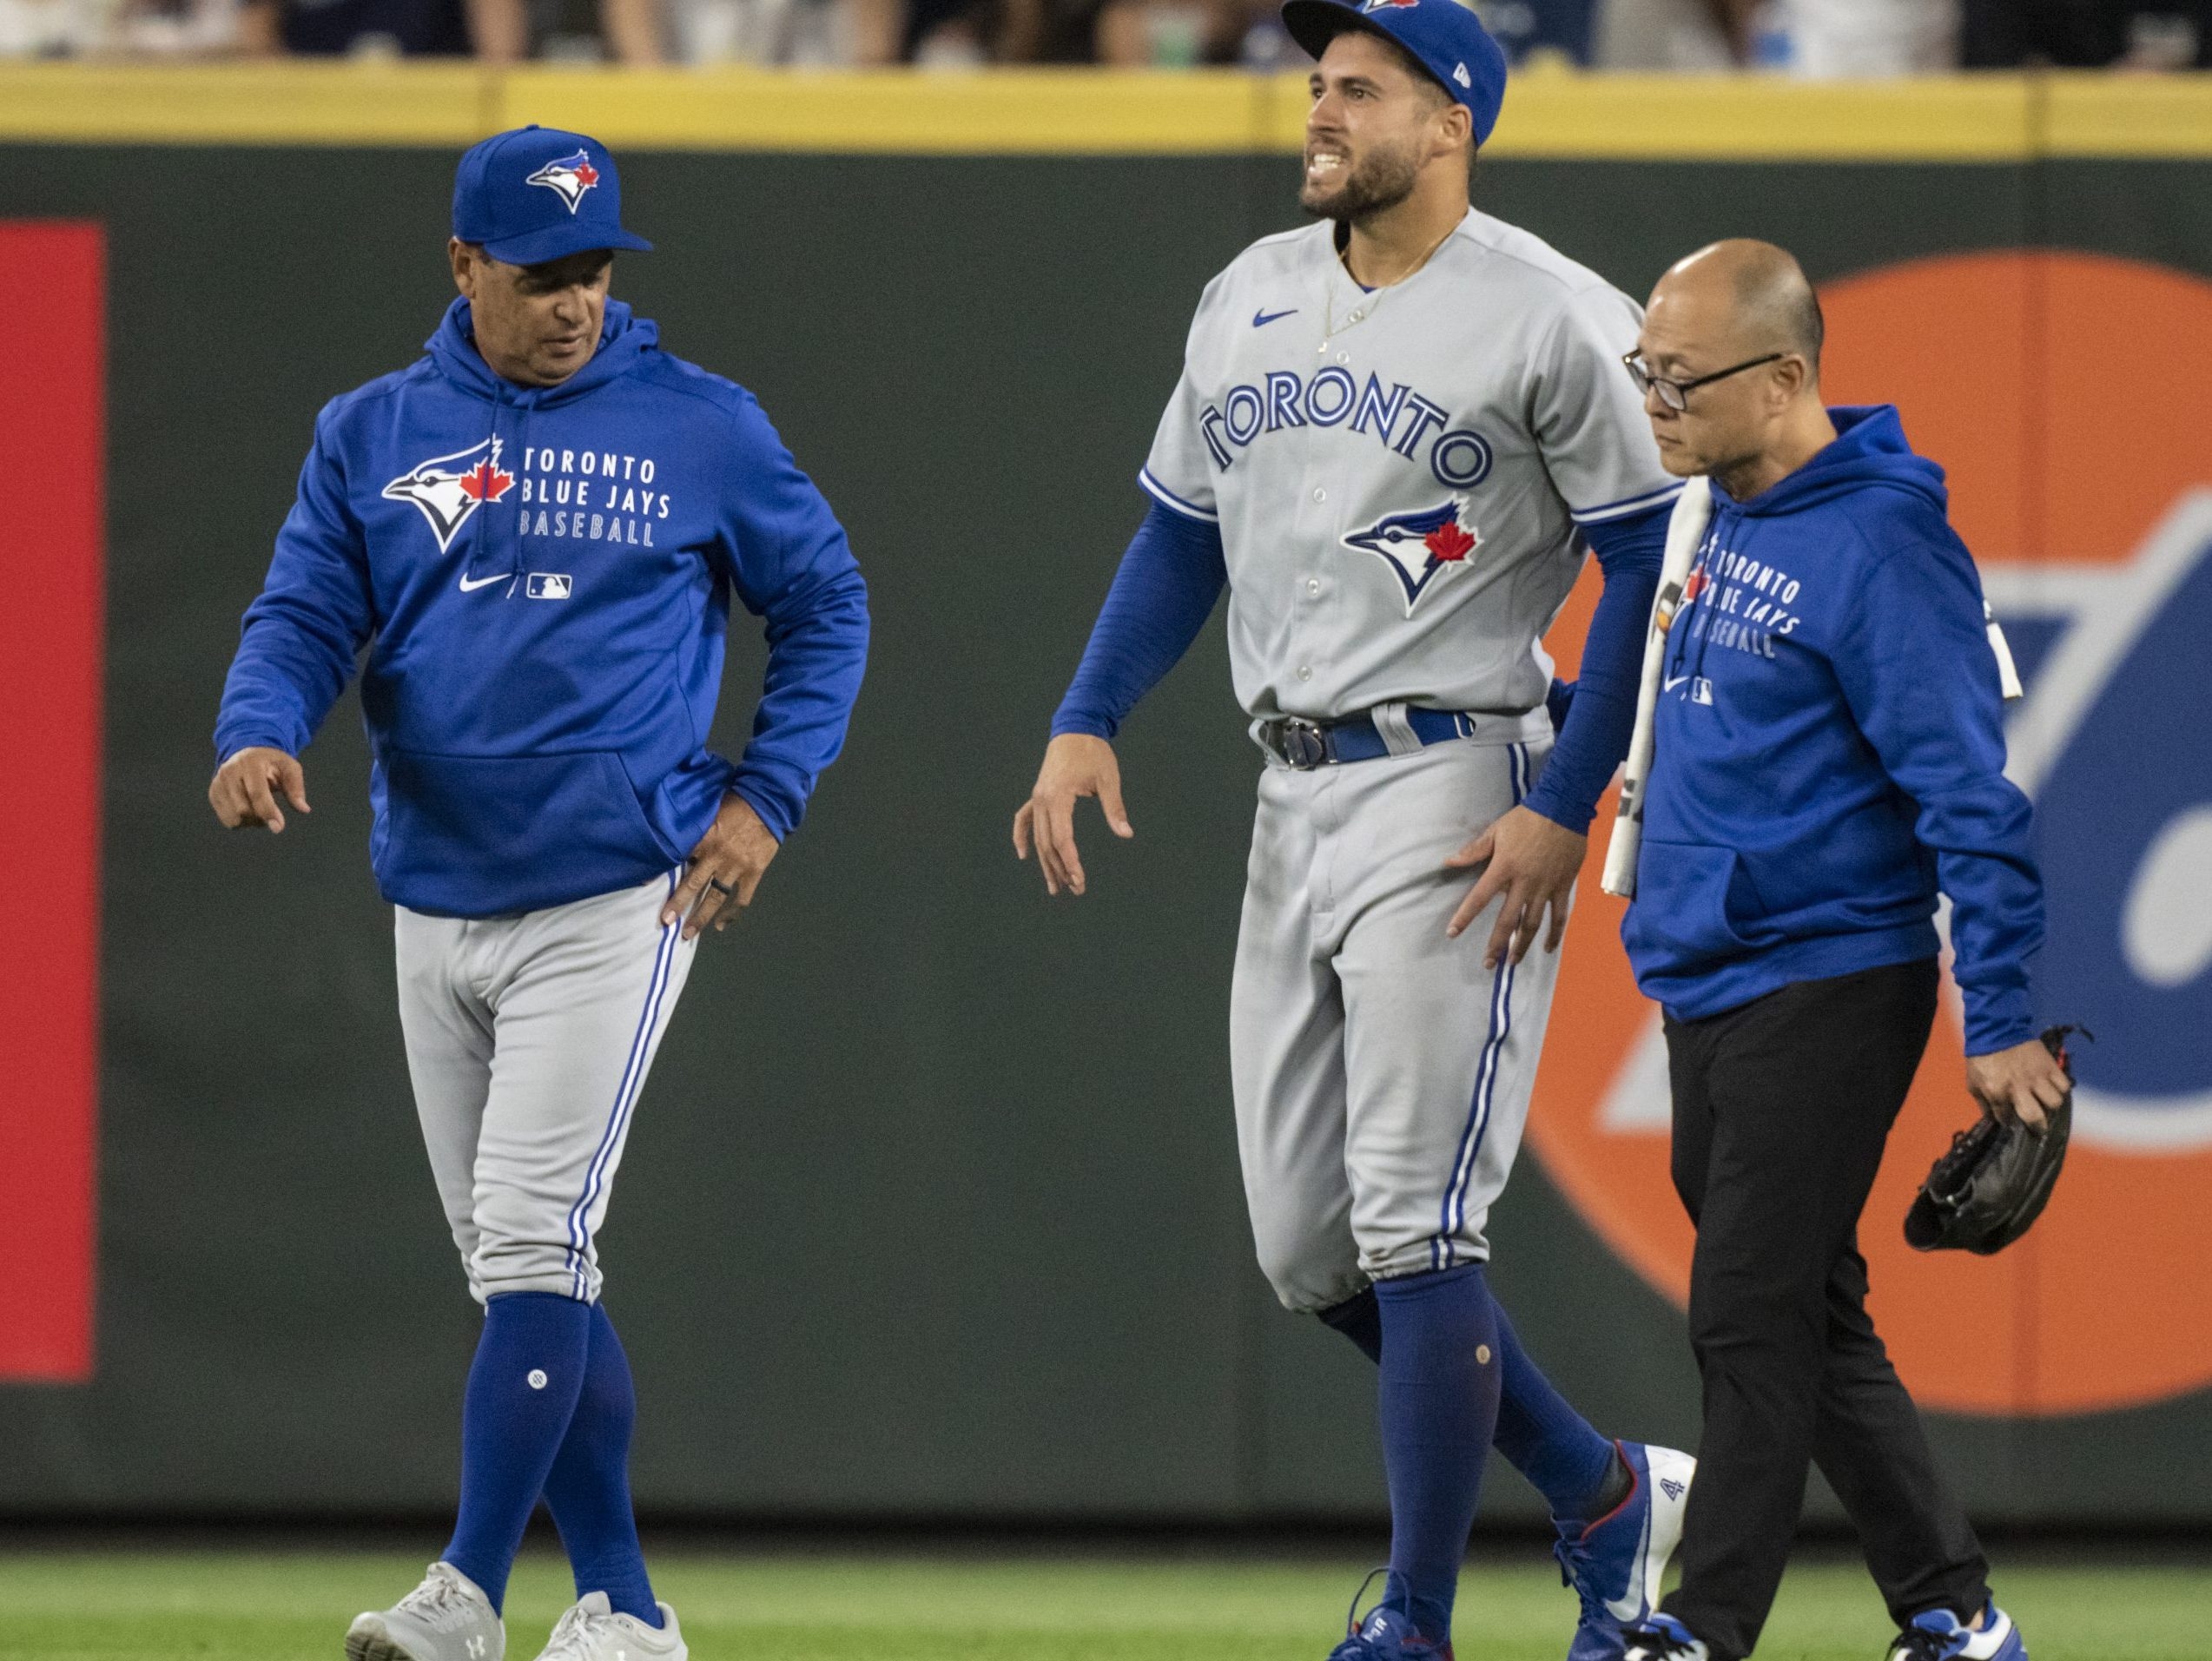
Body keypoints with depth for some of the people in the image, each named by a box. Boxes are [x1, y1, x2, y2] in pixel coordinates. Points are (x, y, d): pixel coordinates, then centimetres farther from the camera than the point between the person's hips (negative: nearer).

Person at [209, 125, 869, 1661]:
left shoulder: (702, 428, 1)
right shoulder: (375, 434, 8)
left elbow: (826, 607, 9)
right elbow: (304, 613, 3)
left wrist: (766, 795, -2)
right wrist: (258, 734, -19)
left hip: (617, 901, -5)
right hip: (436, 909, 5)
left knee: (533, 1243, -14)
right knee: (522, 1268, 8)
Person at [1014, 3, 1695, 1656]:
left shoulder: (1552, 318, -9)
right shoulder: (1251, 298, 13)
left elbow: (1651, 565, -9)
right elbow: (1182, 531, 20)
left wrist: (1562, 811, -15)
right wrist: (1087, 721, 5)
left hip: (1457, 797, -8)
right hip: (1296, 795, 8)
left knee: (1416, 1235, -12)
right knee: (1310, 1254, 8)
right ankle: (1609, 1495, 23)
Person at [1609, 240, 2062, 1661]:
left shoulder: (1880, 545, -17)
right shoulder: (1725, 524, 11)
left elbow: (1970, 795, -18)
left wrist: (2003, 1021, -20)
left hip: (1826, 991, -9)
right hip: (1707, 993, 9)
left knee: (1753, 1322, -8)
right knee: (1808, 1320, 13)